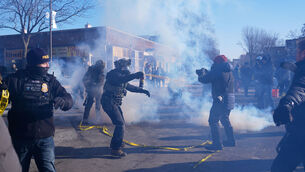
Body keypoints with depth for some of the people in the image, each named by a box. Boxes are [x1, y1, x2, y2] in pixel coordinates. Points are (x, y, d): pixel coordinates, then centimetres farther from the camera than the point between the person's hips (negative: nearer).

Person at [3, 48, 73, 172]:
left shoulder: (50, 80, 4)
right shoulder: (16, 79, -2)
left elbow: (69, 100, -2)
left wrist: (63, 101, -24)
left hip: (44, 138, 1)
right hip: (20, 137, 0)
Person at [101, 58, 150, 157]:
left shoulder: (122, 75, 17)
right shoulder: (114, 74, -14)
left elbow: (130, 87, 25)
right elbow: (122, 79, -35)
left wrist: (143, 91, 18)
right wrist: (136, 75, -38)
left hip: (115, 103, 10)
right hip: (109, 102, -10)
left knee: (121, 123, 17)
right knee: (120, 124, -13)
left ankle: (114, 143, 33)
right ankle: (115, 149, -9)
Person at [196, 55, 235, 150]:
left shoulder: (216, 71, -12)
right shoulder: (229, 72, 13)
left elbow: (203, 80, -7)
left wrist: (202, 73, 14)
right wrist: (206, 72, 29)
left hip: (221, 100, -9)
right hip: (231, 99, 9)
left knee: (213, 121, -3)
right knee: (225, 120, 23)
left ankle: (217, 144, -6)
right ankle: (231, 141, 32)